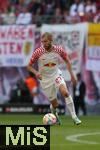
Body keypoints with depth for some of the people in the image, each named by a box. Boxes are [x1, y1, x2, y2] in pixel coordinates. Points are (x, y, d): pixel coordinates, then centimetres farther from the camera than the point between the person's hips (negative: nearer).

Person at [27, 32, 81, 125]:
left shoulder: (59, 50, -12)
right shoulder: (38, 52, -17)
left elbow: (67, 61, 6)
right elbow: (29, 66, -7)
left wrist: (72, 75, 2)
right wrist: (36, 73, -26)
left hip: (56, 75, 1)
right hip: (45, 79, -1)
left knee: (65, 92, -27)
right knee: (54, 104, 1)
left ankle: (74, 117, -19)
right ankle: (55, 116, 38)